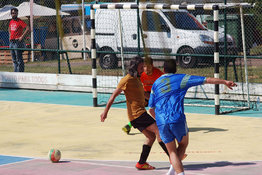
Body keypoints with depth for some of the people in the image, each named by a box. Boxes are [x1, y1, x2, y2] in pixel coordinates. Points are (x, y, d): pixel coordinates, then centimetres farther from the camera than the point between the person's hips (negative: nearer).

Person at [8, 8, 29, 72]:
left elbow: (27, 28, -19)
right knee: (14, 60, 13)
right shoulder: (11, 22, 13)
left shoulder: (20, 21, -10)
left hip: (17, 42, -8)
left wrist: (22, 37, -19)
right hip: (11, 42, 8)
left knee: (19, 59, -7)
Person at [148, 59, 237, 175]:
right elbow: (207, 80, 6)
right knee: (183, 144, 21)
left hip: (161, 123, 3)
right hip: (177, 120, -3)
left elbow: (151, 109, 19)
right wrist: (225, 82, 16)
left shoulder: (155, 84, 17)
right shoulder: (181, 79, 7)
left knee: (172, 152, 12)